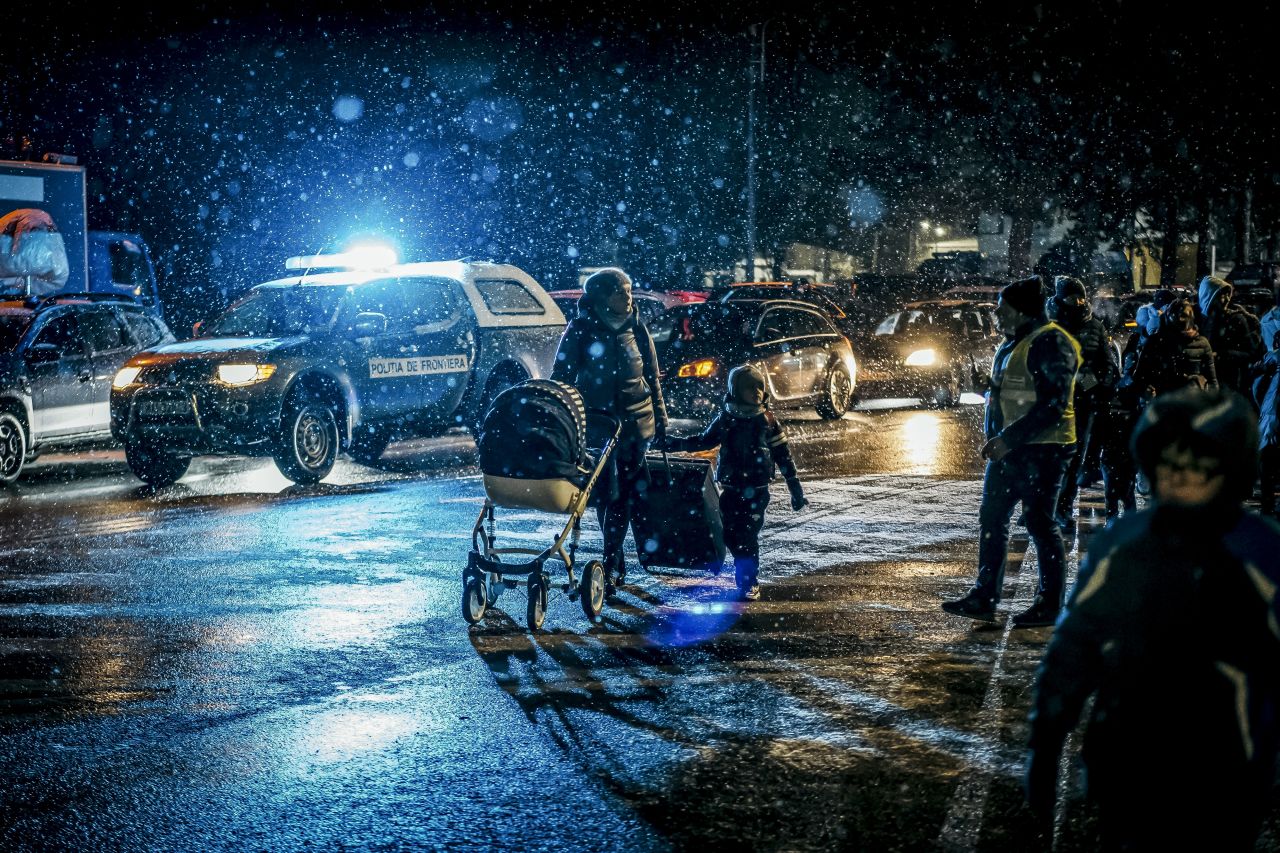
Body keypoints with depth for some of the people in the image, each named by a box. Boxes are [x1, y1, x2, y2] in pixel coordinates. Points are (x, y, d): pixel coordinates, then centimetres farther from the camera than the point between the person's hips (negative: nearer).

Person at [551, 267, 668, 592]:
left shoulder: (635, 328, 4)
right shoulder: (580, 330, -5)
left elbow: (652, 376, 12)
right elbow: (561, 375, -2)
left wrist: (660, 417, 12)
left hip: (634, 422, 2)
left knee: (623, 493, -2)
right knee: (604, 492, 2)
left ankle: (611, 563, 3)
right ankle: (616, 561, 16)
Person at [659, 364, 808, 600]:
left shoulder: (768, 421, -1)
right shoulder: (725, 419, 1)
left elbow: (783, 455, 4)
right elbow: (705, 441, 15)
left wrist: (794, 486, 4)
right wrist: (678, 443, 4)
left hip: (757, 490, -2)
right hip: (731, 489, 2)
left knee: (748, 536, -8)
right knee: (730, 534, -1)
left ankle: (749, 582, 2)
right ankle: (744, 571, 19)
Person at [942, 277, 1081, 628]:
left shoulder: (1050, 343, -16)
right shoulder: (1013, 342, 15)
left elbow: (1053, 405, -22)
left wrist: (1009, 439, -23)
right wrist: (996, 438, 15)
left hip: (1042, 449, -10)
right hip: (1008, 447, 10)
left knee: (1039, 523, -3)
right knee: (992, 518, 10)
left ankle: (1050, 605, 7)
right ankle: (984, 597, 16)